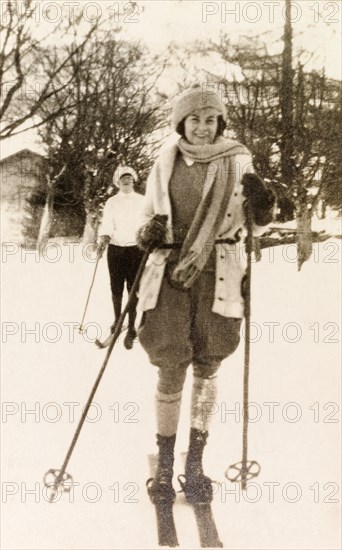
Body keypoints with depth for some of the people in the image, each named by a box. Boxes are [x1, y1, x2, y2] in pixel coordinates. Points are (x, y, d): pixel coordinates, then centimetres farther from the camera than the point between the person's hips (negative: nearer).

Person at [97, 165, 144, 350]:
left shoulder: (142, 201, 6)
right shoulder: (111, 203, 7)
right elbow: (106, 226, -2)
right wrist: (103, 241, -20)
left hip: (136, 250, -1)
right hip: (116, 249, 1)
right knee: (116, 288, 6)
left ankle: (131, 328, -1)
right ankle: (117, 320, 27)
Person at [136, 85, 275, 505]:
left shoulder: (237, 162, 3)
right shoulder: (166, 163, 6)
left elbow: (256, 226, 8)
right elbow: (149, 215, 17)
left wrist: (262, 205, -14)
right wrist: (148, 234, -5)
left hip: (218, 277, 0)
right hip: (170, 273, 0)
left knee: (207, 368, 5)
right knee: (170, 368, -3)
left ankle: (195, 462, 19)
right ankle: (164, 465, 12)